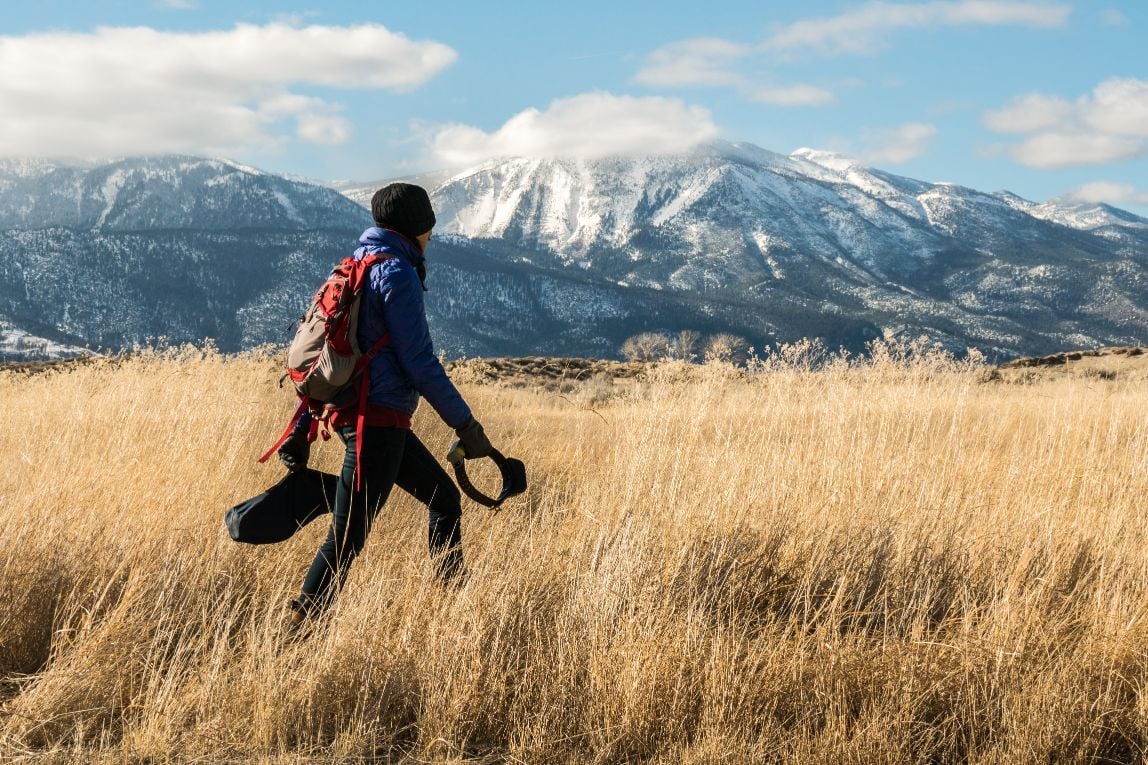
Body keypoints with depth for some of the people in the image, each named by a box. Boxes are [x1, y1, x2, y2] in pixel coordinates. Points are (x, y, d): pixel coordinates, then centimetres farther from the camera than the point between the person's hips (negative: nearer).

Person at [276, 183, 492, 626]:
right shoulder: (396, 272, -11)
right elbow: (419, 361, -15)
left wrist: (301, 429, 18)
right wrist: (465, 424, -9)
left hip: (350, 411, 10)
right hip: (378, 419, -10)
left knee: (444, 497, 20)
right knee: (348, 536, -9)